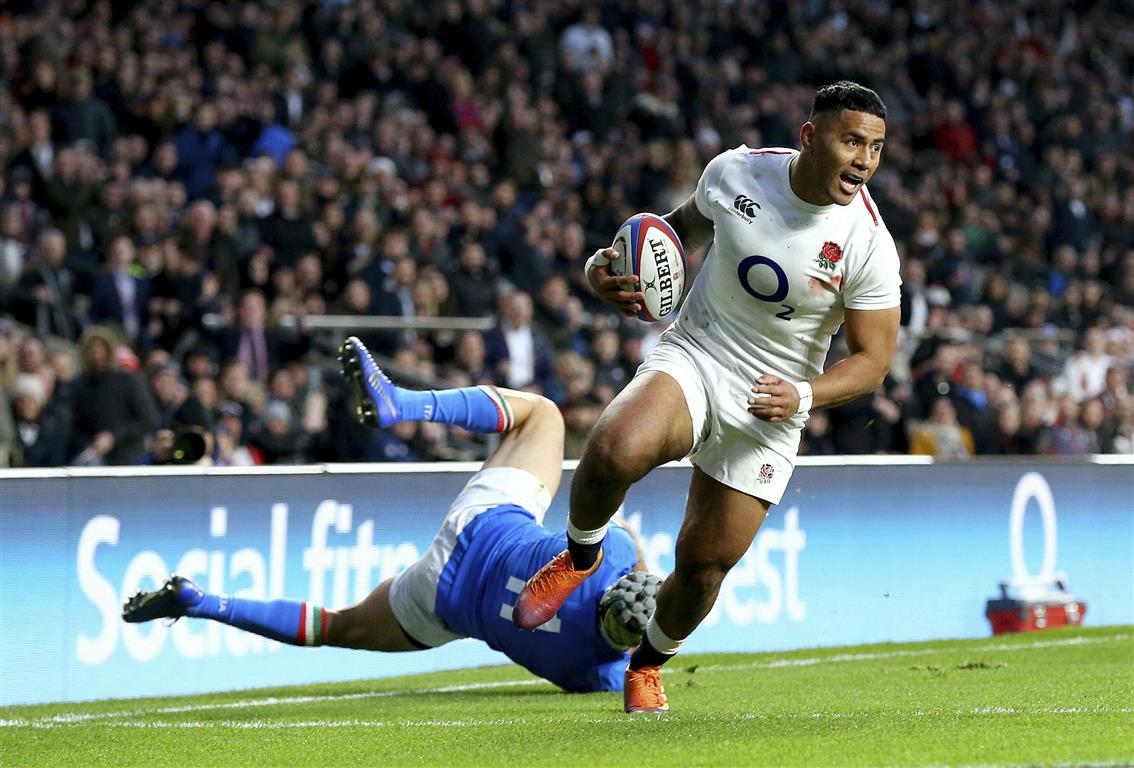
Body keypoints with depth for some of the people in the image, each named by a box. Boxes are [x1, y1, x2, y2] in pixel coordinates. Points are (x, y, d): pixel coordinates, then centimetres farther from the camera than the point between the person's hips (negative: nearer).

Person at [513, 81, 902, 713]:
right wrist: (613, 266, 0)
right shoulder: (735, 171, -8)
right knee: (616, 451, -33)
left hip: (770, 407, 0)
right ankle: (581, 555, 0)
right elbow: (688, 225, 15)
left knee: (706, 561, -2)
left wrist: (804, 395, -27)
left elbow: (872, 360, -9)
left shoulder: (870, 246, -15)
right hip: (693, 356, 0)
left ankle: (649, 663, 31)